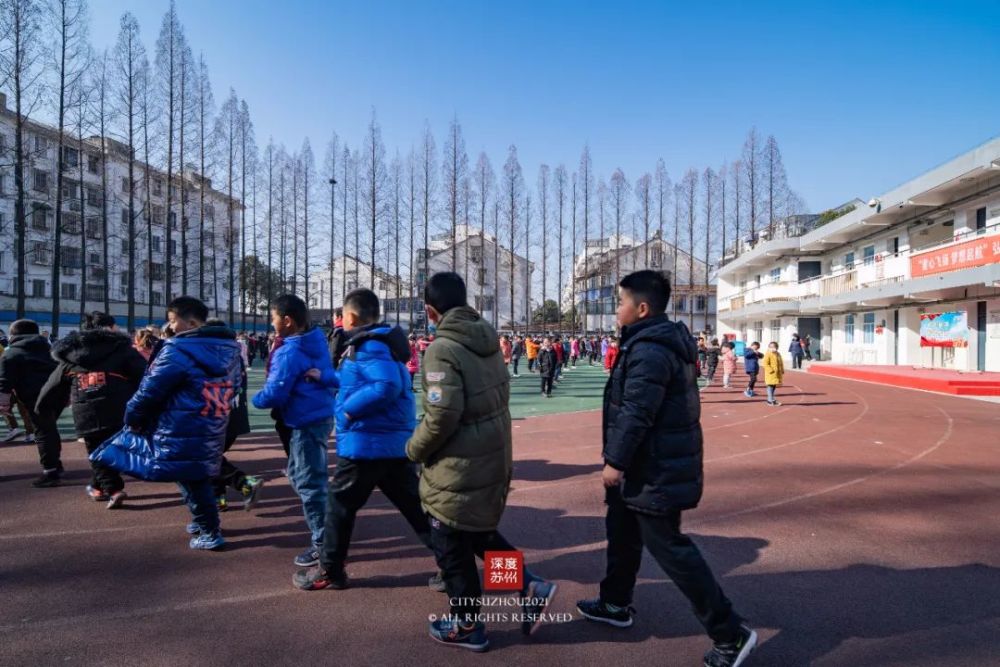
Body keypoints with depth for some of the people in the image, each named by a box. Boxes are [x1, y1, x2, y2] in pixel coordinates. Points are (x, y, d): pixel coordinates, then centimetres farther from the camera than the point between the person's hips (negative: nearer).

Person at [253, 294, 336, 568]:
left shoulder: (289, 352, -20)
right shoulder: (317, 340, 7)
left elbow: (274, 394, -21)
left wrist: (256, 399, 1)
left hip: (307, 422, -10)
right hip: (320, 416, 10)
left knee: (309, 483, -1)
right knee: (299, 474, 23)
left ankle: (323, 543, 7)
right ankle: (323, 528, 32)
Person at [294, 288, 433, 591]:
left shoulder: (369, 346, -15)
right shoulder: (381, 342, 14)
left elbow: (387, 386, -30)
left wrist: (349, 409, -19)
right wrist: (325, 377, 33)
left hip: (367, 442, -9)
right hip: (397, 441, 9)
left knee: (339, 504, 9)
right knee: (416, 505, 11)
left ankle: (329, 571, 24)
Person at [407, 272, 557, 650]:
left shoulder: (443, 349, -21)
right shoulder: (488, 342, 5)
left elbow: (442, 415, -27)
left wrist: (414, 449, -10)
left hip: (459, 470, -8)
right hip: (494, 459, 8)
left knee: (453, 550, 13)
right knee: (480, 535, 27)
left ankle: (466, 627, 30)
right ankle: (531, 588, 22)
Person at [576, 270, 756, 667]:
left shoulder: (649, 350, -23)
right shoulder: (666, 341, 10)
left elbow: (635, 413, -26)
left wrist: (615, 460, -18)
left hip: (654, 471, -11)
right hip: (655, 464, 11)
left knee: (669, 548, -1)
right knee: (622, 532, 22)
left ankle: (730, 634, 11)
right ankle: (615, 605, 40)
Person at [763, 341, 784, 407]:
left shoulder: (778, 354, 14)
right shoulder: (768, 355, -11)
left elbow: (781, 363, 22)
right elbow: (765, 364, -17)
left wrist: (782, 371, 12)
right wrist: (771, 371, -22)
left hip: (777, 374, 8)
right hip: (770, 374, -8)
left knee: (774, 386, 11)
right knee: (770, 386, -6)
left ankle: (770, 399, 20)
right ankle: (771, 400, -4)